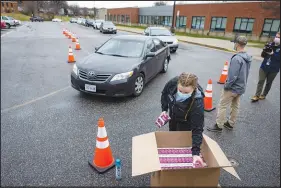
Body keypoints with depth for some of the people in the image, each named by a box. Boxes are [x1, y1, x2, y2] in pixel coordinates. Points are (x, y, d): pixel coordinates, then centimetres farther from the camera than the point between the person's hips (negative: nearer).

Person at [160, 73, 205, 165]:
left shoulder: (197, 103, -44)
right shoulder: (173, 82, -34)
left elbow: (197, 129, -39)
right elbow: (164, 93, -9)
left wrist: (195, 152, -42)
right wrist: (164, 109, -11)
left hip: (185, 121, -5)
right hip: (172, 114, 5)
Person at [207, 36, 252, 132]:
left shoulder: (237, 58, -25)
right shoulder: (248, 58, 4)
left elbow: (232, 76, -27)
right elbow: (245, 74, 11)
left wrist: (226, 86, -13)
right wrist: (242, 84, 19)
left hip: (232, 88, -9)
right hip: (241, 87, 9)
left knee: (222, 106, 2)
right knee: (235, 106, 19)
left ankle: (218, 126, 10)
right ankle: (230, 123, 33)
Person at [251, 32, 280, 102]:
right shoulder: (270, 44, 0)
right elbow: (263, 55, 2)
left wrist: (272, 53, -25)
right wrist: (265, 50, -17)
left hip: (273, 69, -1)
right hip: (264, 67, 2)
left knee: (269, 83, 13)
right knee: (260, 81, 1)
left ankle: (263, 95, 27)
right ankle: (257, 96, 5)